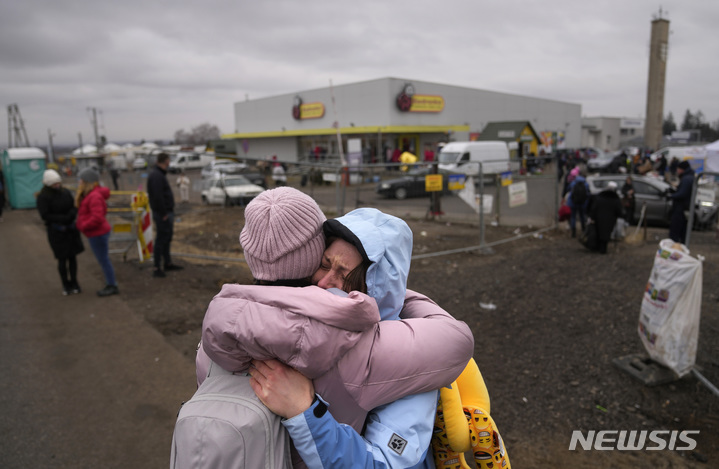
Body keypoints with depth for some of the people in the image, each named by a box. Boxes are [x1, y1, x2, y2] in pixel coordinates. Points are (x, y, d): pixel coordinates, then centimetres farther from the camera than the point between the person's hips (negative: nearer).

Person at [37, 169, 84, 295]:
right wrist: (63, 218, -23)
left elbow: (74, 206, 5)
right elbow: (45, 215, -14)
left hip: (71, 229, 4)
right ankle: (66, 285, 18)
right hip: (56, 231, -4)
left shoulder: (65, 192, 2)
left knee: (72, 256, 8)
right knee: (62, 259, 3)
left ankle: (74, 282, 21)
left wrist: (72, 214, -17)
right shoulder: (43, 197, -10)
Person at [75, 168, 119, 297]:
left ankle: (112, 286, 8)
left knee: (103, 260, -1)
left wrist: (83, 226, -18)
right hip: (96, 233, 10)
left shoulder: (95, 196, -21)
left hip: (98, 234, -10)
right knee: (103, 260, 16)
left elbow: (97, 217, -28)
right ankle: (110, 284, 25)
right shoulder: (89, 194, 13)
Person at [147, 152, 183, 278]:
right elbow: (157, 197, -25)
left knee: (167, 238, 18)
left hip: (167, 212, 11)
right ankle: (157, 268, -1)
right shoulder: (157, 176, -18)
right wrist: (163, 213, -21)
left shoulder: (159, 174, 16)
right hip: (163, 214, -11)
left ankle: (167, 263, 29)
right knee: (161, 239, -6)